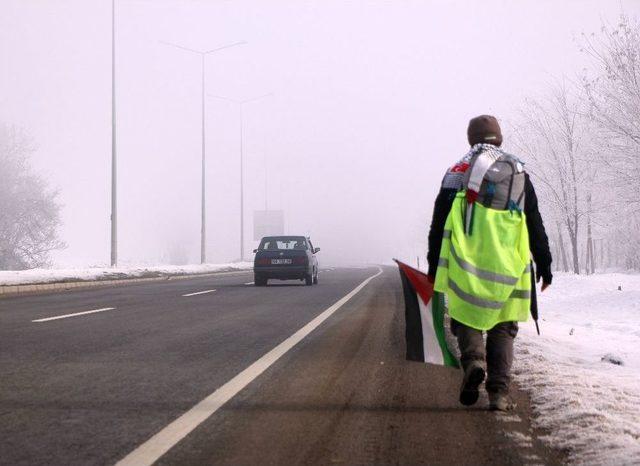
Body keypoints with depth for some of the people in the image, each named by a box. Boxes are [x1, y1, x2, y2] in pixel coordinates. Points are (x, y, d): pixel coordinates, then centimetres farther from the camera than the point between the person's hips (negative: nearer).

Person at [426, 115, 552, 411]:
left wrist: (434, 265, 11)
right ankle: (499, 392, 0)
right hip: (508, 267, 1)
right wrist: (544, 265, 18)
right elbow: (536, 226, 12)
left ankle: (473, 361, -18)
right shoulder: (519, 173, 11)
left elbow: (439, 225, 5)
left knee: (466, 320, 11)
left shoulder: (456, 172, 8)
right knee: (502, 330, 8)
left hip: (466, 267, -1)